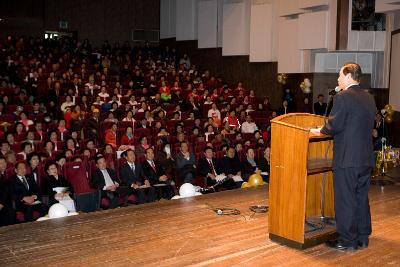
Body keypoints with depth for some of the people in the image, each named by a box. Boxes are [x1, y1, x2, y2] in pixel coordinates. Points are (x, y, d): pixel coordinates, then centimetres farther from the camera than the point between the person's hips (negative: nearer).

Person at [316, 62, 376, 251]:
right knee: (361, 198, 17)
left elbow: (333, 126, -17)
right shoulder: (369, 98, 10)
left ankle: (347, 241, 10)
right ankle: (362, 238, 27)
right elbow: (364, 126, 15)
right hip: (366, 158, 8)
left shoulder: (343, 97, -14)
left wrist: (322, 130, 4)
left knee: (345, 200, 2)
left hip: (347, 159, -8)